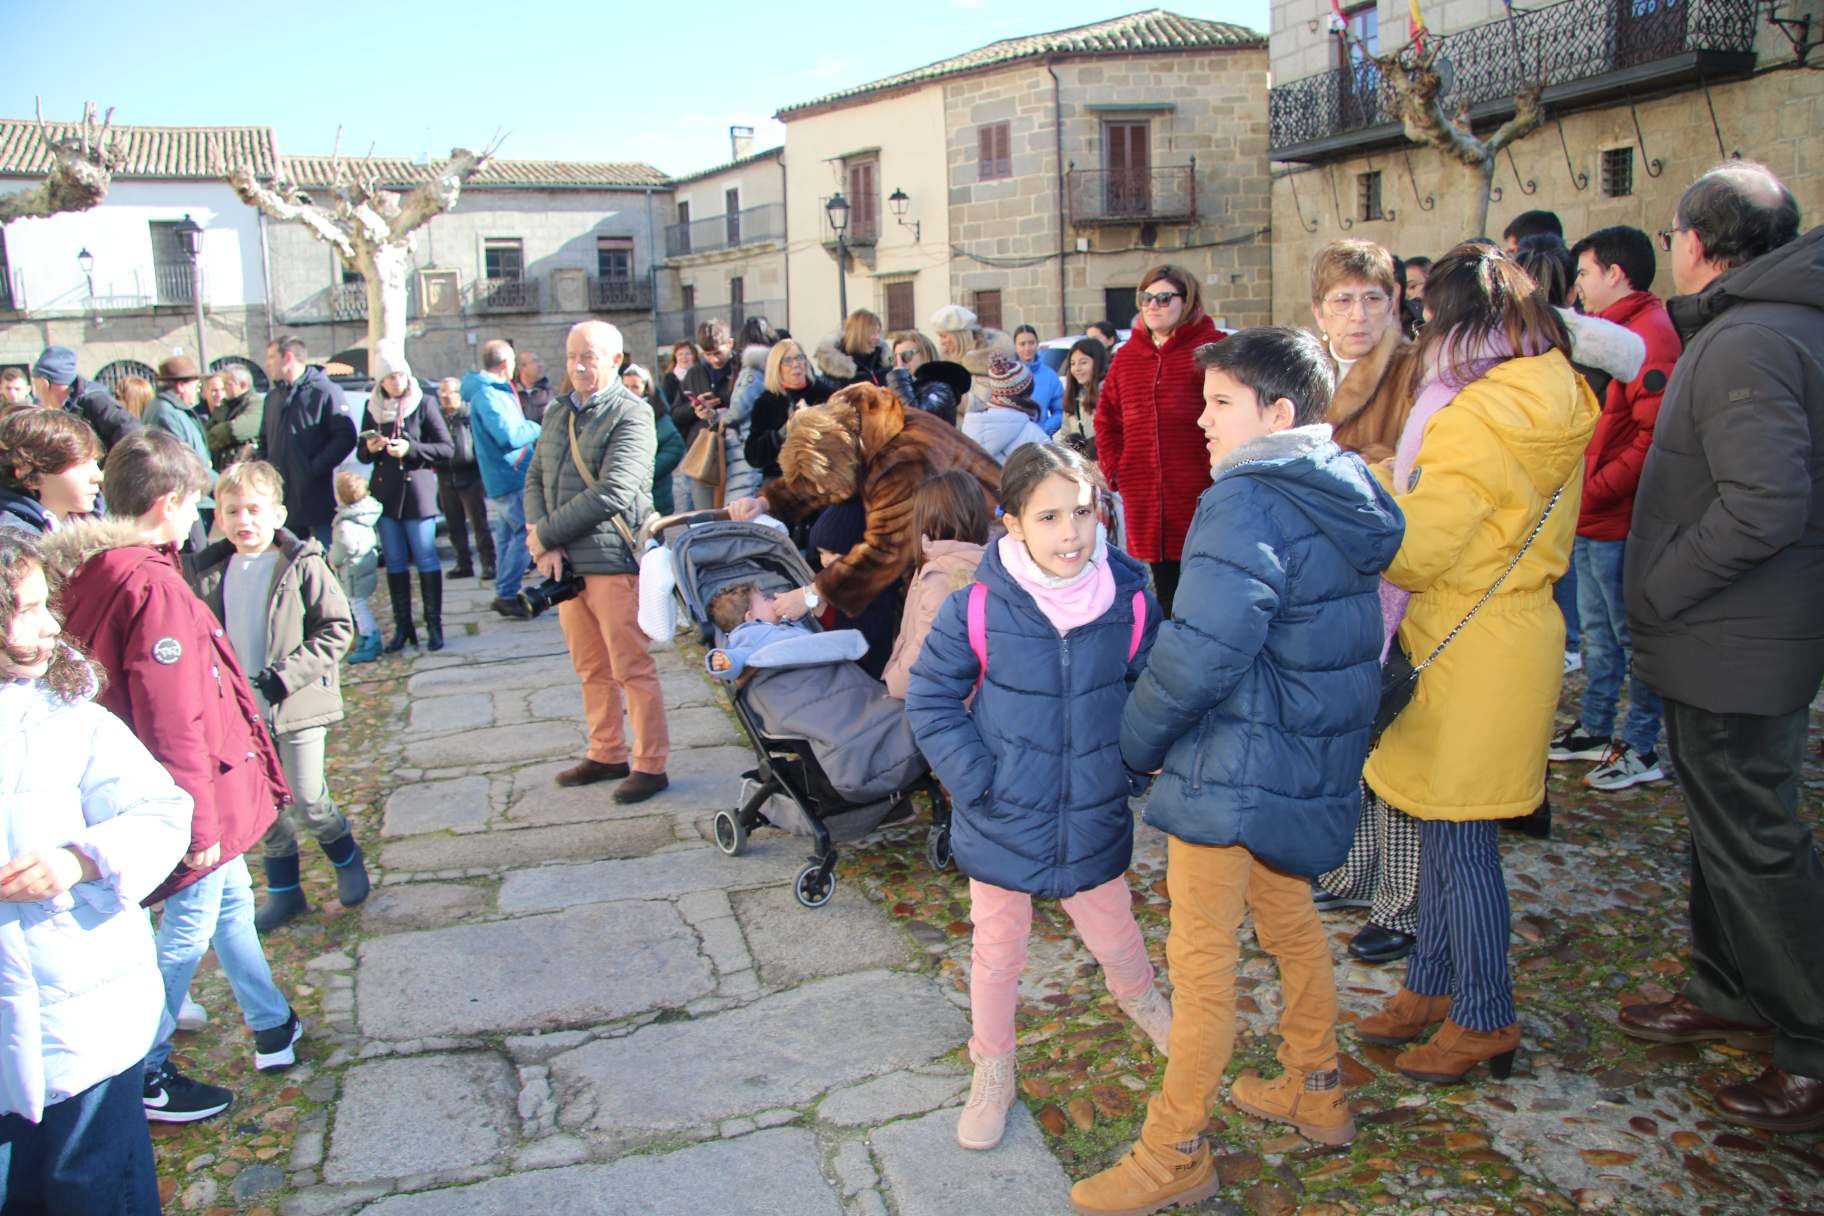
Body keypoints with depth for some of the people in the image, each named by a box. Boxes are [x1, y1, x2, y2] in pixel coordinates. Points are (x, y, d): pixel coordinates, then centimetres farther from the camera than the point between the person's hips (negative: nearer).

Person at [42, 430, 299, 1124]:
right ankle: (145, 1079, 20)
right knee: (190, 929, 5)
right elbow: (174, 722, -25)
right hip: (200, 790, -10)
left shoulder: (95, 570, 3)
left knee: (231, 901, 22)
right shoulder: (154, 586, -25)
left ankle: (275, 1031, 37)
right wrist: (200, 822, -19)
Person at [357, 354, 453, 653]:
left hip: (417, 491, -4)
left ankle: (434, 625, 4)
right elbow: (362, 454, 14)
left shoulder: (423, 405, -3)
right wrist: (369, 448, -8)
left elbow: (446, 448, -5)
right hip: (384, 493, 4)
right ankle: (402, 627, 12)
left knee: (426, 559, -2)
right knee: (394, 563, 7)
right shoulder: (372, 408, 8)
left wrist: (410, 449, -17)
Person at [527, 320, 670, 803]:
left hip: (614, 560, -7)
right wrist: (542, 540, -6)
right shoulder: (557, 412, 15)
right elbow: (536, 478, 12)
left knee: (632, 668, 0)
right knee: (591, 669, 15)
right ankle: (606, 754, 27)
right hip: (565, 561, 7)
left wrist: (545, 534, -13)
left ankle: (650, 764, 9)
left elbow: (612, 493, -19)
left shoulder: (632, 415, -9)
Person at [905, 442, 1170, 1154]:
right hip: (1001, 824, -1)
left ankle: (1140, 1000, 55)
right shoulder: (977, 608, -18)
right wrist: (977, 782, -14)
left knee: (1113, 936, 21)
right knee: (997, 954, 16)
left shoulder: (1131, 603, -12)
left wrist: (1126, 764, -4)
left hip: (1095, 821, 2)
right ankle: (992, 1072, 39)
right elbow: (931, 701, -9)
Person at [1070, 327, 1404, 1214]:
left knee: (1201, 958, 2)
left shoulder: (1247, 502, -21)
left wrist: (1140, 736, -13)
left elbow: (1203, 651, -29)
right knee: (1290, 918, 25)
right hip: (1313, 760, 10)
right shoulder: (1341, 495, 8)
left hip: (1234, 766, -10)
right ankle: (1315, 1092, 42)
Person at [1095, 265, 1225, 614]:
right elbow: (1106, 418, 21)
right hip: (1145, 500, 5)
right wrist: (1113, 467, 10)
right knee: (1165, 592, 11)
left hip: (1201, 493, -4)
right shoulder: (1127, 355, 15)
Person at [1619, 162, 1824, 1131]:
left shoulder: (1745, 343, -21)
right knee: (1724, 819, 21)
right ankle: (1729, 995, 37)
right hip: (1741, 639, 11)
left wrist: (1657, 591, -20)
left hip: (1734, 647, -10)